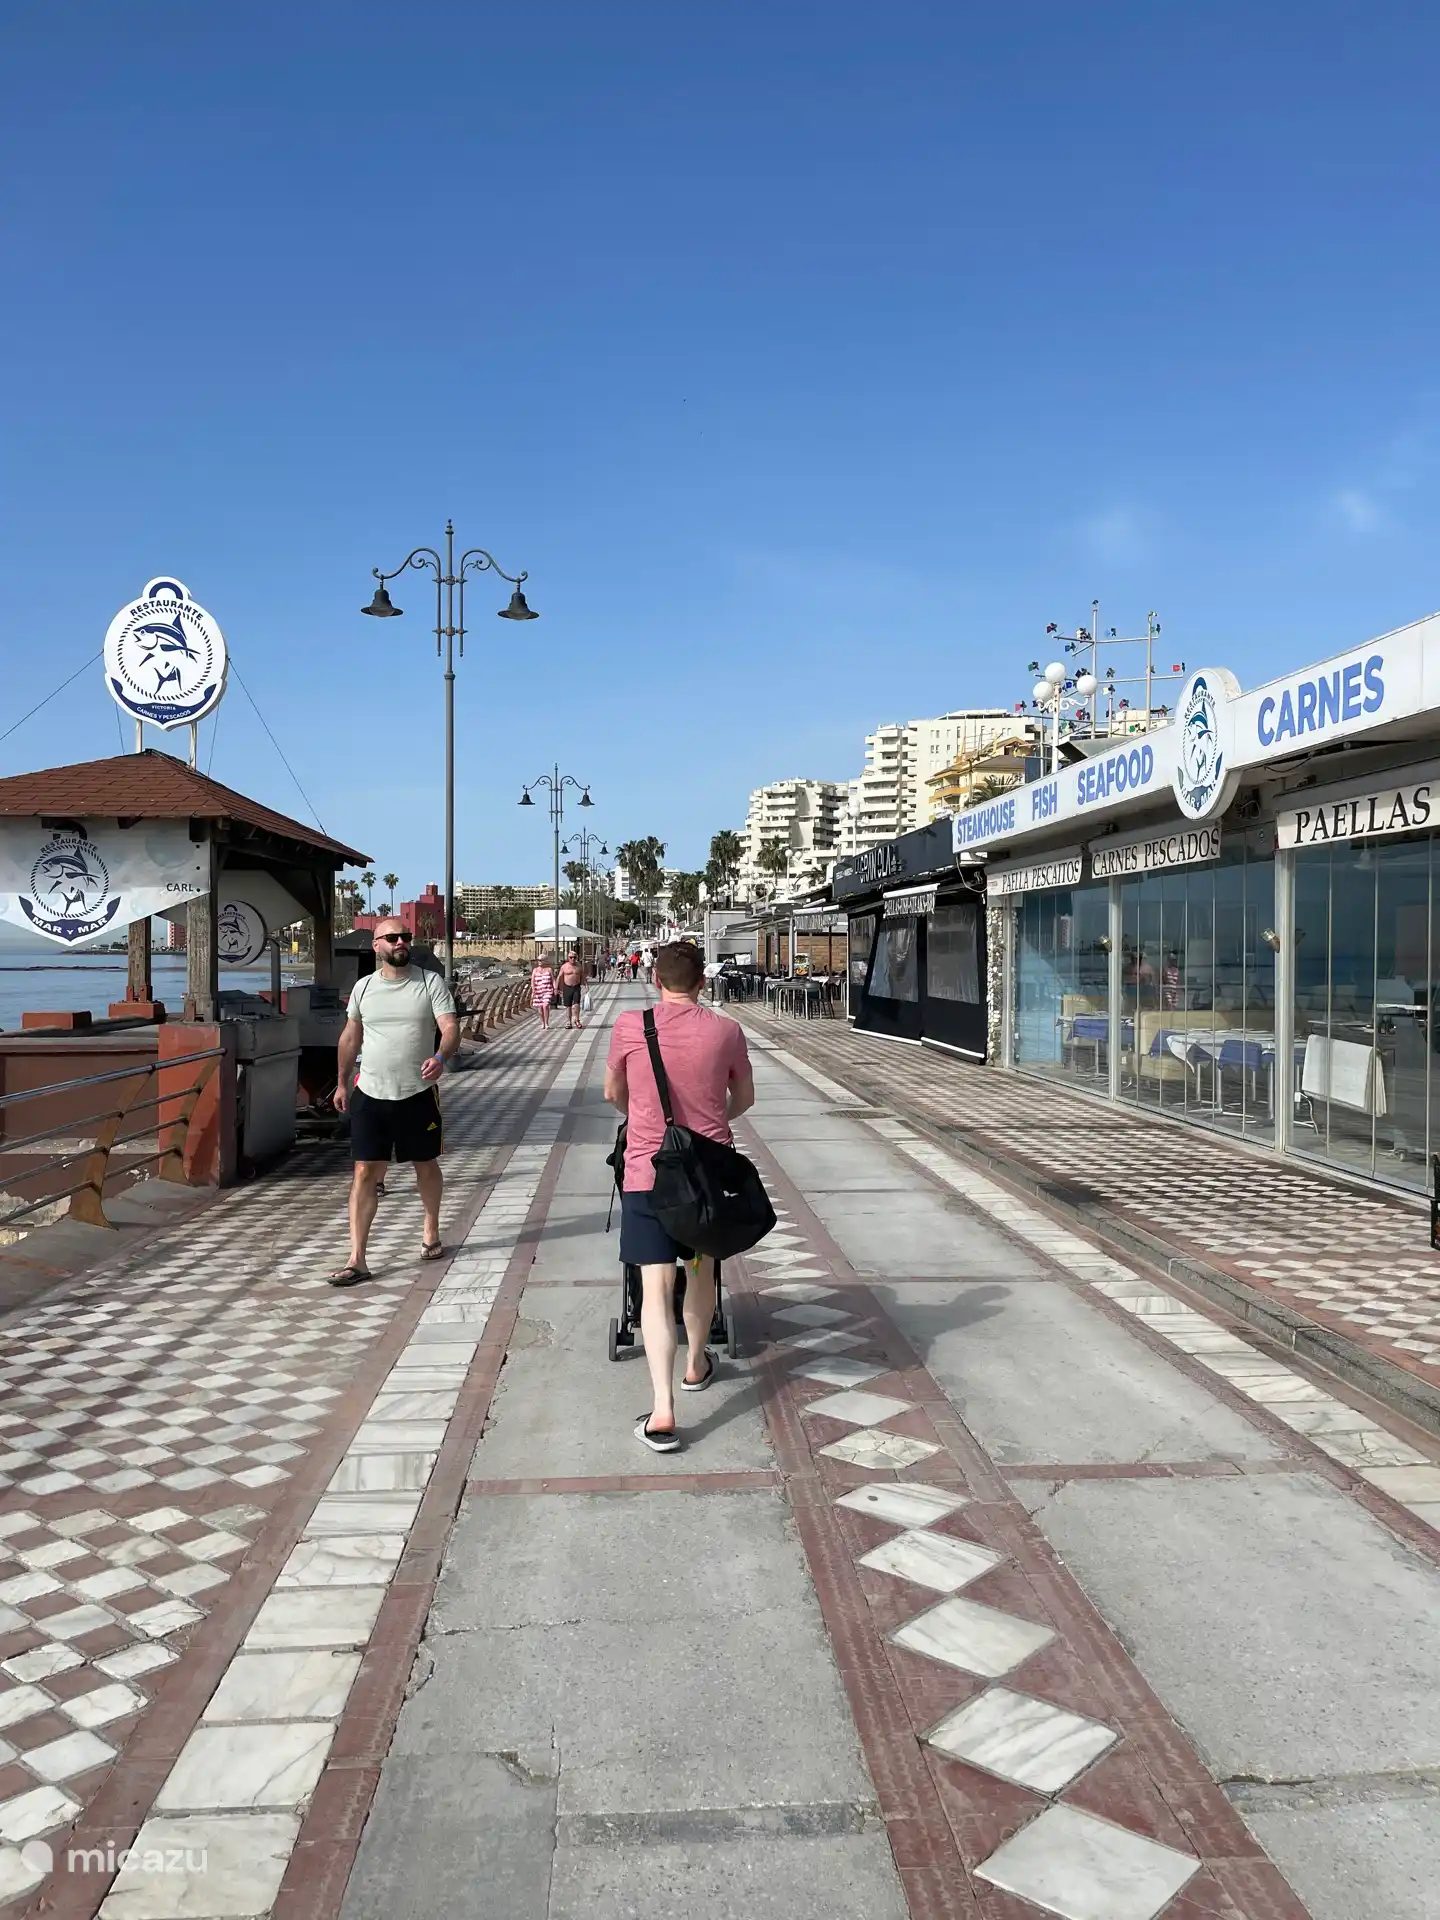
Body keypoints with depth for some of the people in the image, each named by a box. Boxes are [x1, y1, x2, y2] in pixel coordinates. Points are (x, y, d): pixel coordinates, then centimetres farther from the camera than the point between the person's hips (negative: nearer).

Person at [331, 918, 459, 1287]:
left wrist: (440, 1057, -34)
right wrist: (342, 1083, 18)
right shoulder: (363, 987, 5)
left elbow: (450, 1027, -15)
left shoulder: (430, 982, -5)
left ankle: (431, 1232, 37)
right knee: (364, 1172, -3)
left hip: (418, 1093, -1)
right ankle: (356, 1260, -1)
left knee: (426, 1165, 14)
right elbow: (350, 1038, 16)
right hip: (370, 1094, 1)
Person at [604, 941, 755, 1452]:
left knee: (656, 1288, -3)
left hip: (647, 1171, -2)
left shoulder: (630, 1026, -6)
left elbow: (613, 1094, 10)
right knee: (702, 1270, 22)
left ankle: (662, 1412, -10)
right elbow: (744, 1098, 12)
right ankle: (696, 1366, 41)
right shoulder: (726, 1031, -3)